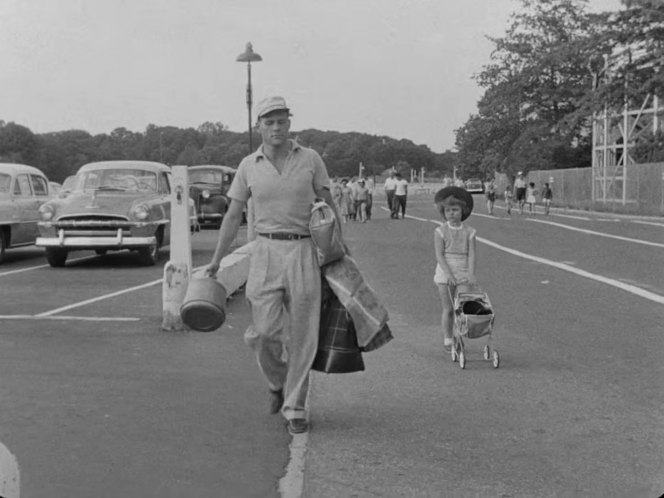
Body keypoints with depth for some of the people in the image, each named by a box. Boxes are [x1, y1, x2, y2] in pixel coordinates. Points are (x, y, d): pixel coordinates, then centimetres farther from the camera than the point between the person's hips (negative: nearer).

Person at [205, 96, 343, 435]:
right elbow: (233, 216, 8)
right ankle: (278, 382, 25)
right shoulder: (249, 166, 4)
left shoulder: (310, 159, 2)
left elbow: (328, 205, 8)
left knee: (302, 335, 1)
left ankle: (294, 408, 13)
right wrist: (216, 261, 8)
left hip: (304, 253, 0)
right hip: (266, 251, 1)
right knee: (265, 332, -7)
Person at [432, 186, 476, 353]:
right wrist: (449, 274, -20)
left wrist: (471, 274, -18)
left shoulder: (469, 232, 0)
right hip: (445, 274, -2)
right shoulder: (441, 231, -5)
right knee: (448, 309, 0)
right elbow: (439, 255, -10)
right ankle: (447, 341, 9)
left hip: (463, 274, 2)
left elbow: (471, 254, -5)